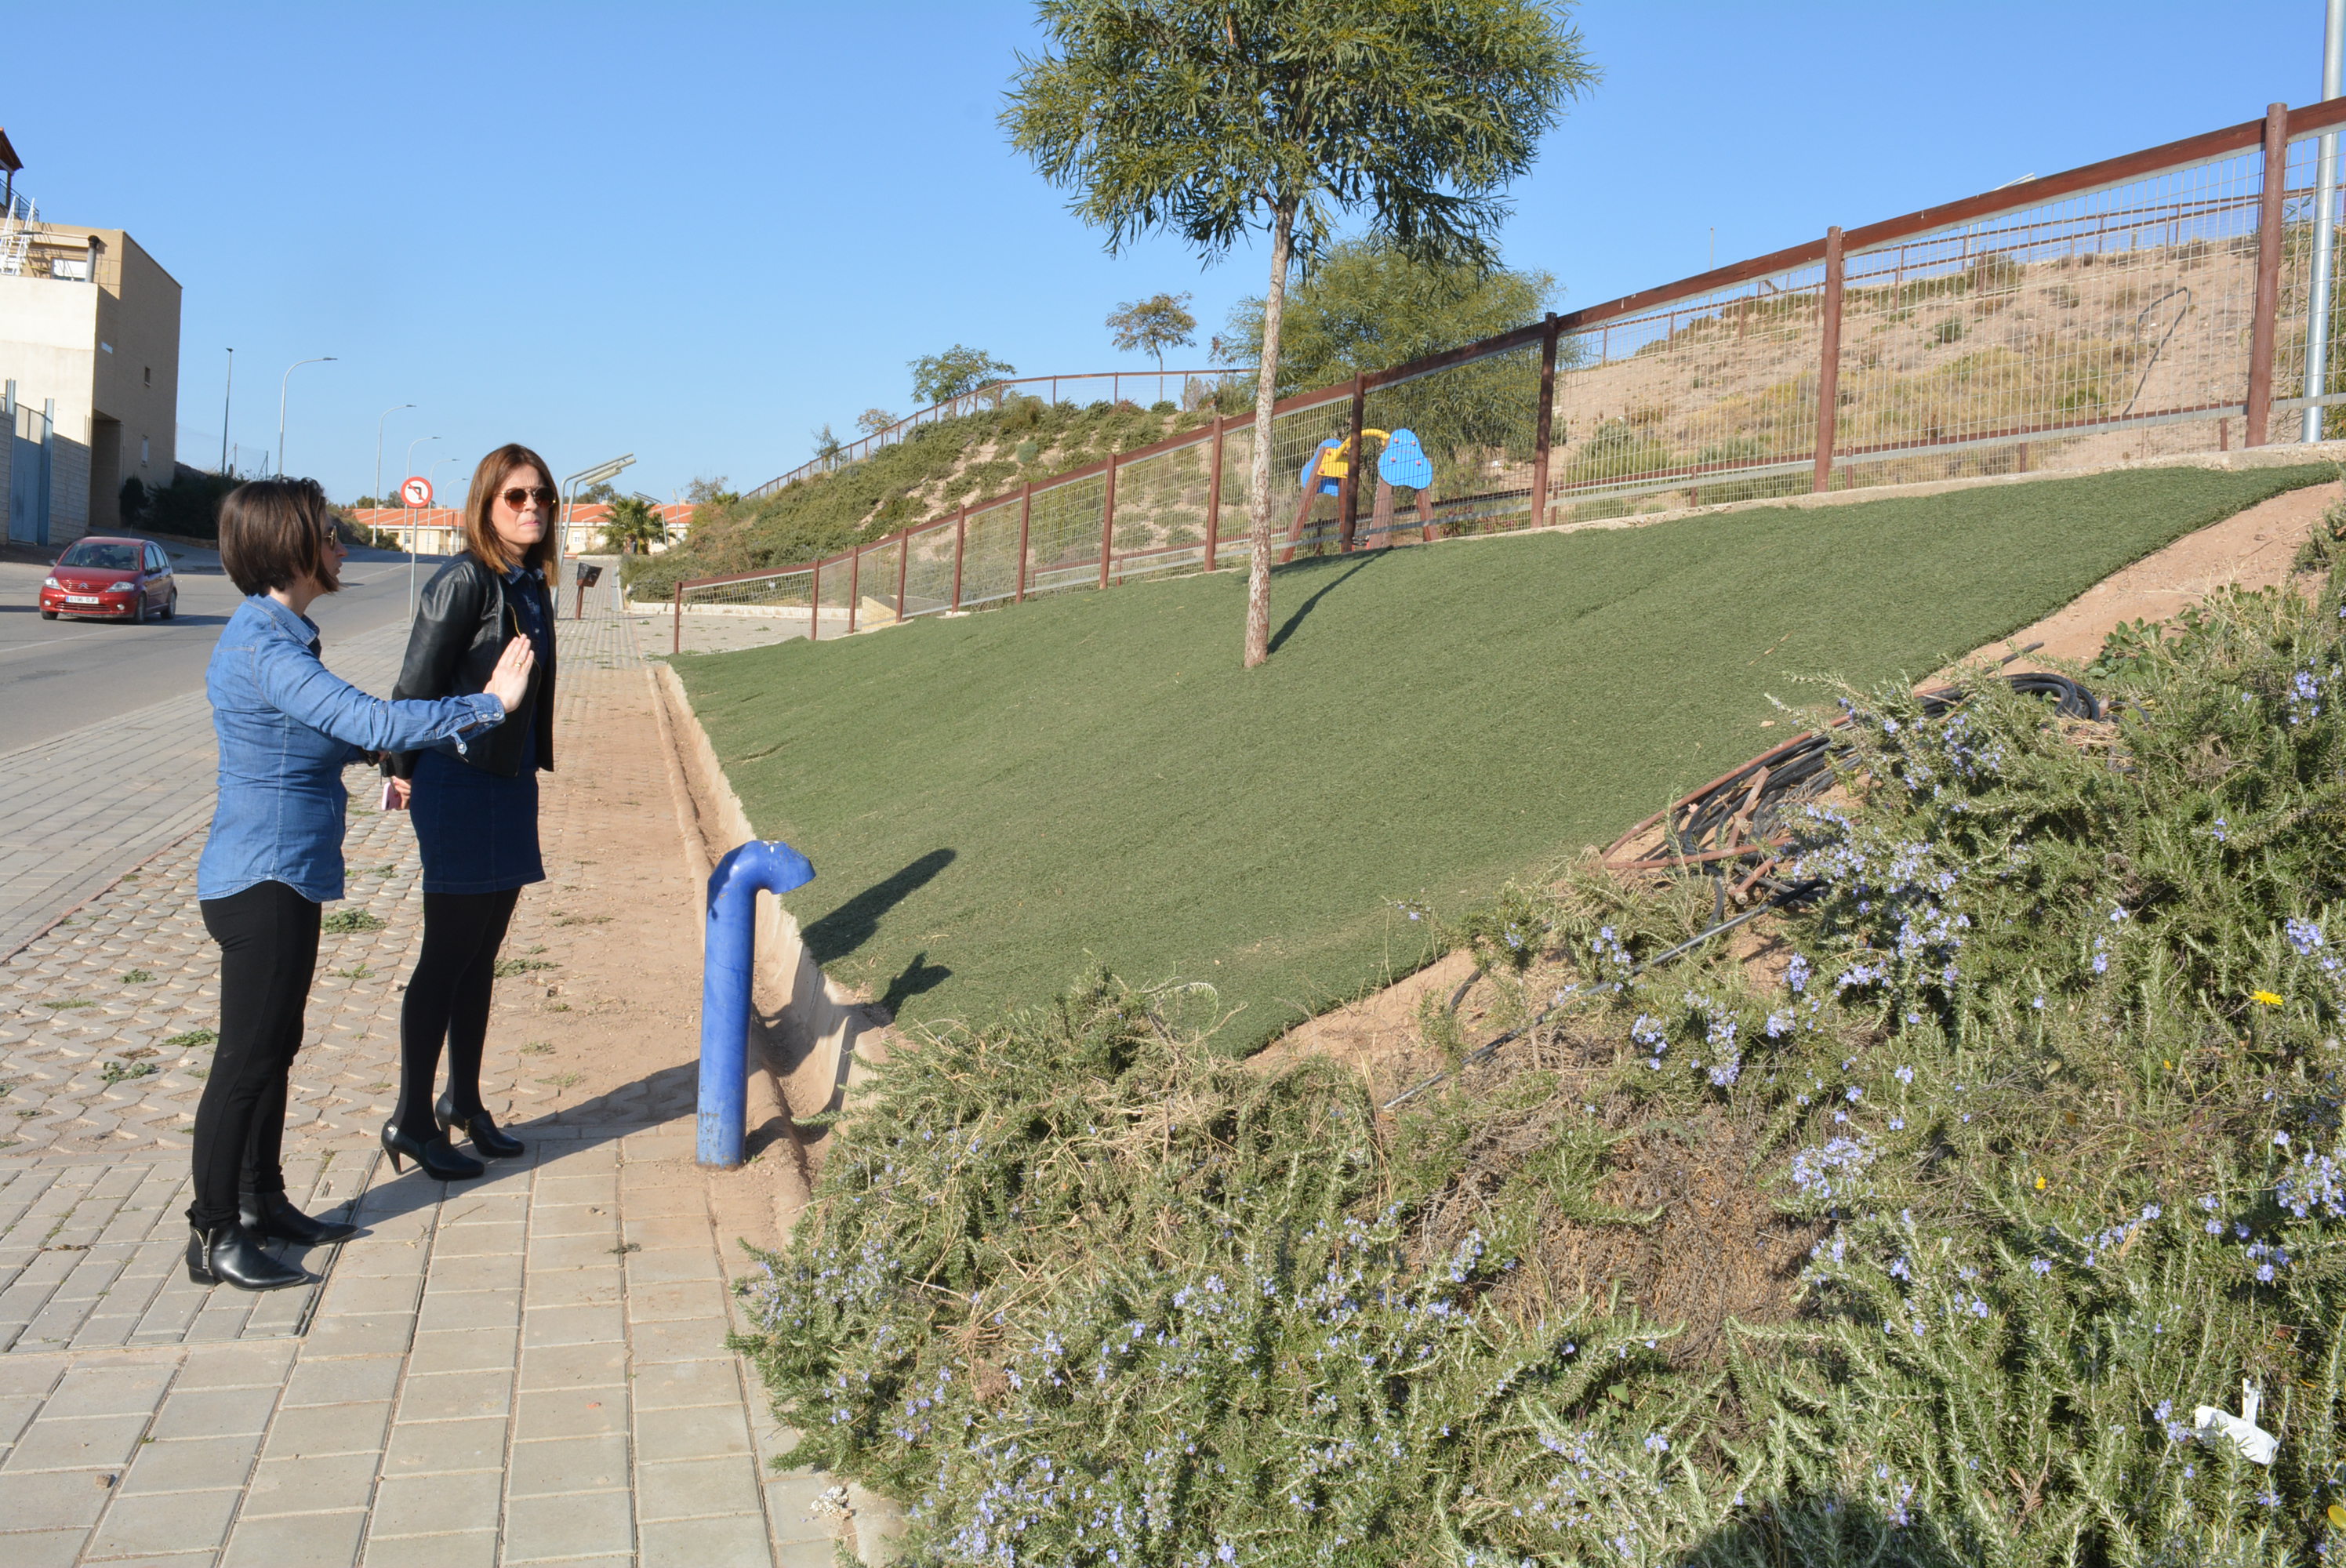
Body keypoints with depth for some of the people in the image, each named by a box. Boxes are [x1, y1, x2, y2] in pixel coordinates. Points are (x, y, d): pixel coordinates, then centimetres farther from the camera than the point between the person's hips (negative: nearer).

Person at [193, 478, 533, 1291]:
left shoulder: (276, 637, 11)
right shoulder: (262, 649, -22)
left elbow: (332, 735, 24)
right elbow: (372, 721, -30)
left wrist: (387, 750, 12)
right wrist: (485, 706, -25)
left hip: (286, 877, 10)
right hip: (261, 881, -10)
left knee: (274, 1047, 17)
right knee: (247, 1057, -2)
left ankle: (262, 1203, 29)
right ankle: (212, 1234, 7)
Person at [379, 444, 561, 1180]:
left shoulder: (532, 585, 9)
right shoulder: (465, 581, -15)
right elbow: (418, 683, -12)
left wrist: (532, 763, 14)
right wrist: (404, 768, -5)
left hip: (510, 781, 8)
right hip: (459, 782, -8)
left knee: (482, 953, 15)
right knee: (448, 954, -1)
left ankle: (463, 1101, 28)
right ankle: (411, 1119, 10)